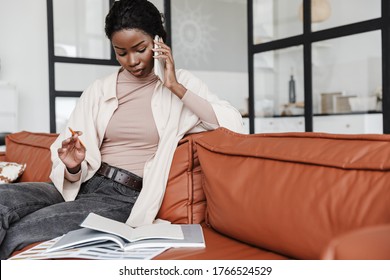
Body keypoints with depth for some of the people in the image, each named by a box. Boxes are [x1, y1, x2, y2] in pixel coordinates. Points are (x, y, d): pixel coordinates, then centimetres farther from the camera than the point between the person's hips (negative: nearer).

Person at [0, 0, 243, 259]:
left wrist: (175, 87, -11)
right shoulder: (98, 90, 12)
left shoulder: (182, 83, 6)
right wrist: (72, 167, -15)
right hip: (84, 185, 4)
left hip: (126, 198, -3)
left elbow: (233, 124, -10)